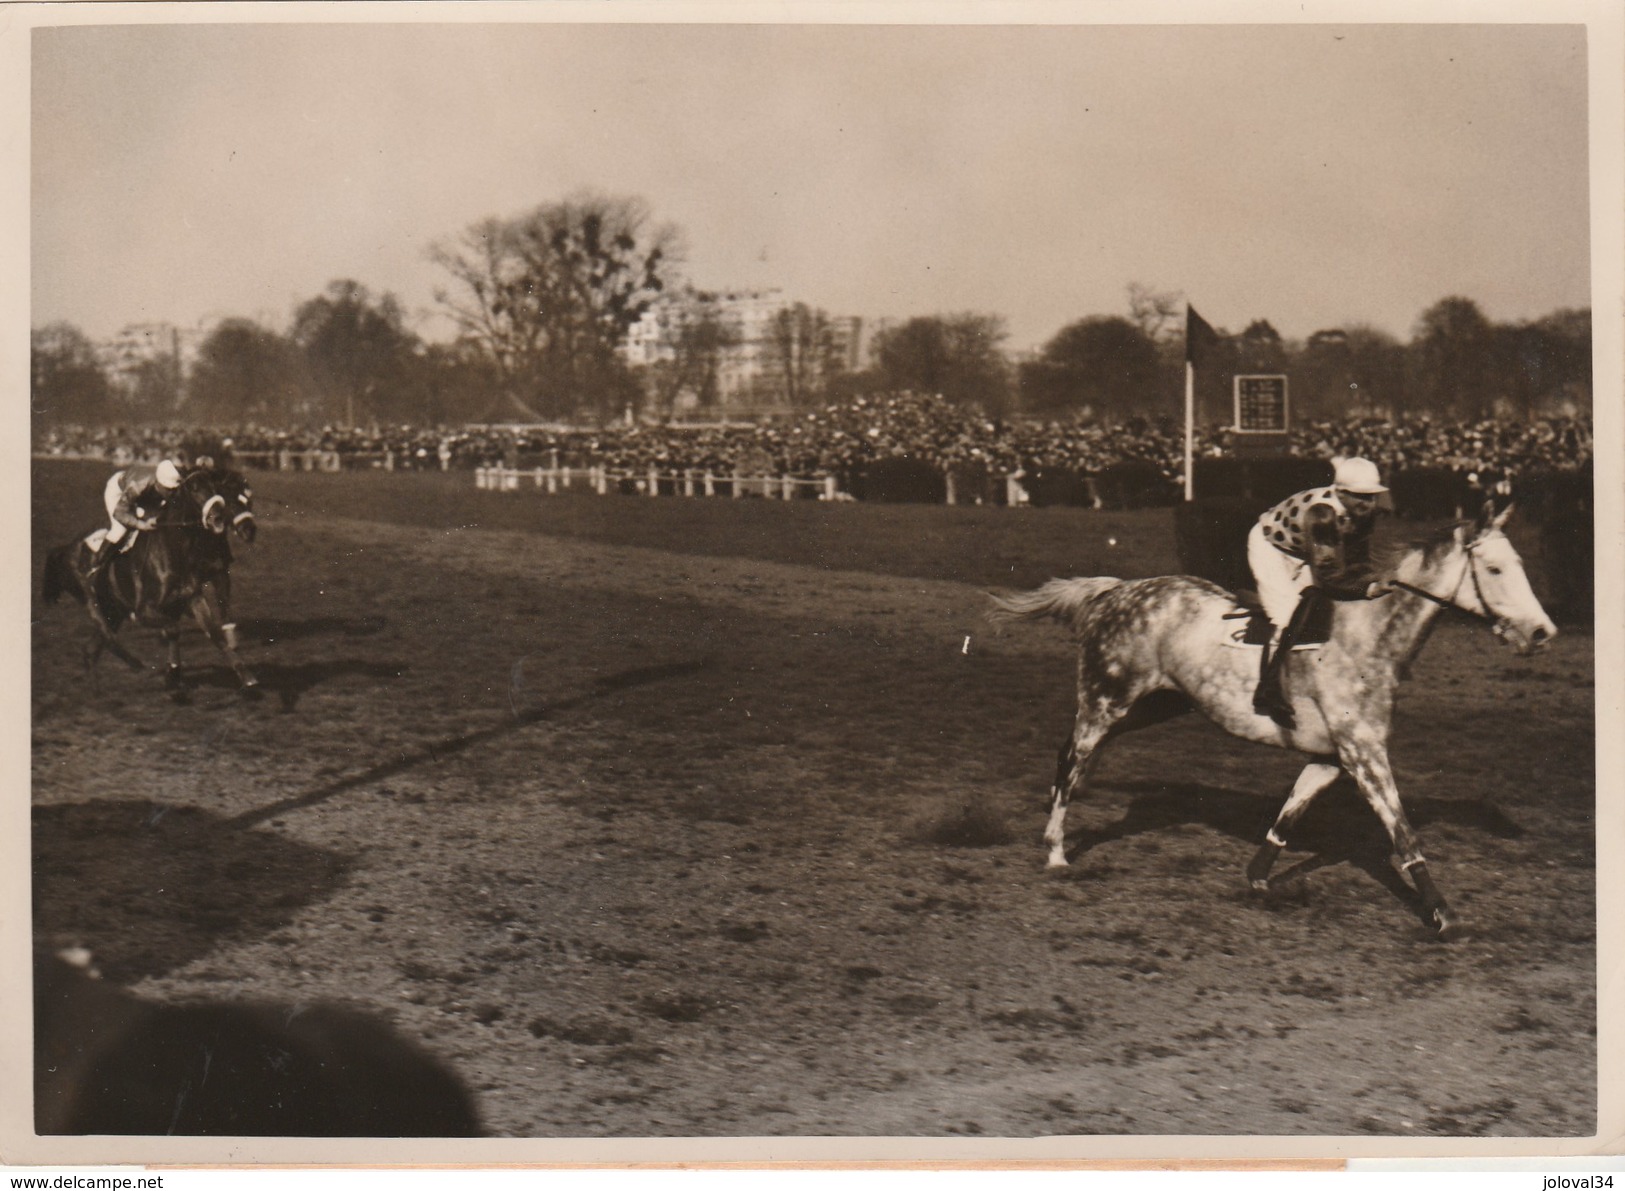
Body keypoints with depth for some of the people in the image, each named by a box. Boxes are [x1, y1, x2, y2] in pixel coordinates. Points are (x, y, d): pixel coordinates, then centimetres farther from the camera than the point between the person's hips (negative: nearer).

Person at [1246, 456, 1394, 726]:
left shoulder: (1364, 513, -15)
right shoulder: (1321, 513, -39)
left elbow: (1357, 561, -7)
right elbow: (1329, 575, -40)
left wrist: (1372, 582, -24)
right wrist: (1369, 588, -46)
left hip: (1304, 556, 8)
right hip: (1270, 545, -8)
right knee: (1288, 615, -20)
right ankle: (1268, 691, -15)